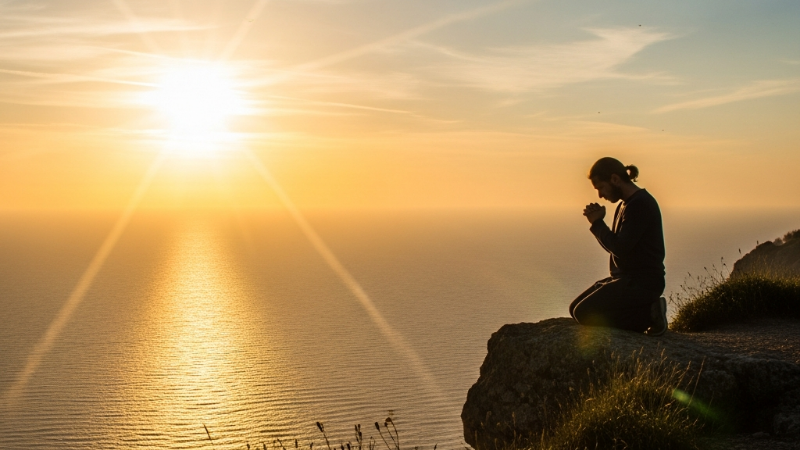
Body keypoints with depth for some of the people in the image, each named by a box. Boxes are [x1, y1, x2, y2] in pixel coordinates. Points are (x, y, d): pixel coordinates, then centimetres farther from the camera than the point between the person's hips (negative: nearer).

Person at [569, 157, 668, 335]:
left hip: (642, 281, -10)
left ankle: (649, 315, -9)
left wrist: (598, 223, -10)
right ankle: (647, 309, 6)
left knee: (584, 313, -18)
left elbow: (620, 247, -22)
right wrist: (597, 222, -2)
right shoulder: (626, 204, 16)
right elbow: (614, 244, 14)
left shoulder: (640, 204, -16)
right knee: (575, 309, 8)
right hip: (627, 278, 10)